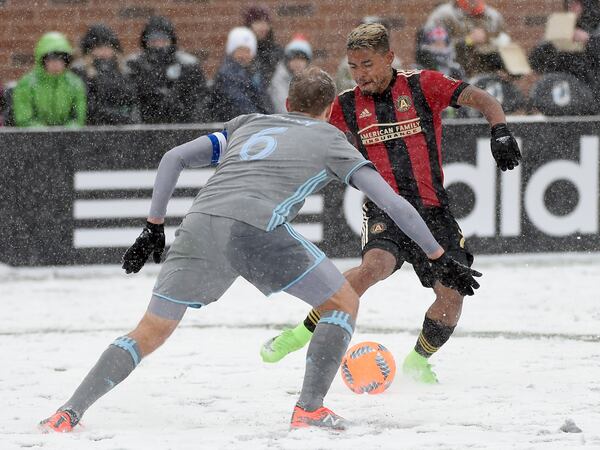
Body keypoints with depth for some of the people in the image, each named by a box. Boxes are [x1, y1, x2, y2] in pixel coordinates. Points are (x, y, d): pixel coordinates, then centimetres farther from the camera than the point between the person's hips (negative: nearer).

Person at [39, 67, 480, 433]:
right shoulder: (330, 139, 23)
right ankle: (310, 408, 6)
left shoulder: (248, 124, 34)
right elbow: (393, 203, 17)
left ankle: (70, 412, 0)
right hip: (258, 227, -4)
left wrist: (154, 229, 30)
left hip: (201, 224, 4)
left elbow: (173, 159, 27)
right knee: (345, 304, 14)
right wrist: (440, 258, 24)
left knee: (149, 334, 12)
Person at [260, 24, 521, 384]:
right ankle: (303, 334, -20)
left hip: (433, 209, 1)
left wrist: (500, 132, -23)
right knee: (376, 266, -32)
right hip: (385, 210, -1)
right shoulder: (348, 105, 6)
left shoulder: (423, 85, -1)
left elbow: (484, 100, -6)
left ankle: (418, 361, 19)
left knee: (452, 295, -9)